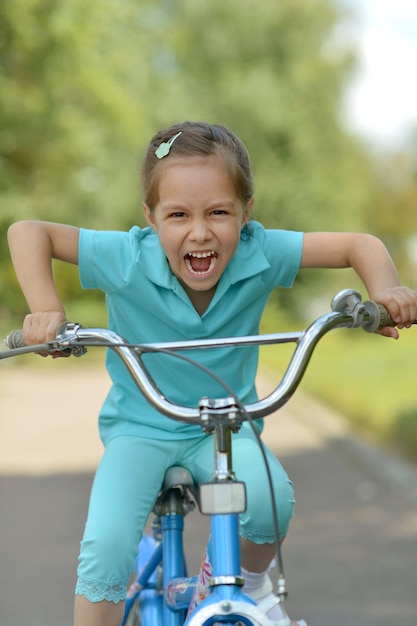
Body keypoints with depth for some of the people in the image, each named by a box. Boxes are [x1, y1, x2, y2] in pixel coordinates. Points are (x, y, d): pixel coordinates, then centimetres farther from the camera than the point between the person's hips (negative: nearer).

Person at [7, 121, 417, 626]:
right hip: (140, 428, -1)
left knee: (270, 498, -28)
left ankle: (250, 576, 6)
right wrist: (45, 311, -26)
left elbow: (358, 244, -10)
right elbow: (27, 233, -15)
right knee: (105, 544, -24)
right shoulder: (127, 259, -21)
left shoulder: (259, 255, -18)